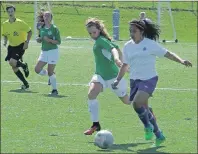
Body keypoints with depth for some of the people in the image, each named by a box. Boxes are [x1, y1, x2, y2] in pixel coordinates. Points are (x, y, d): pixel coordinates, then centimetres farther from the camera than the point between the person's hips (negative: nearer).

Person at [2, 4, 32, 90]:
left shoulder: (20, 23, -12)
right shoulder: (5, 24, 1)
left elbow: (29, 32, -6)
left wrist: (27, 42, -14)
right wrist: (5, 41, -6)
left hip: (20, 46, -6)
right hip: (11, 47, 6)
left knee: (12, 62, -25)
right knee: (14, 68, 3)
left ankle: (24, 65, 7)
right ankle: (25, 84, 15)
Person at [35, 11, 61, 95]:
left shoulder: (54, 28, -9)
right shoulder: (41, 28, 7)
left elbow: (58, 42, -10)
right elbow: (40, 39, 19)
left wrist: (49, 40, -23)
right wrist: (39, 39, -5)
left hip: (53, 51, -6)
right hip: (44, 51, 6)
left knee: (50, 72, -7)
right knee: (37, 69, -3)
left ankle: (55, 90, 7)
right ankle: (51, 75, 24)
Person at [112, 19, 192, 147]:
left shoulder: (150, 44, -7)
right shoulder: (128, 46, 7)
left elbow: (167, 54, -4)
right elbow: (125, 65, 19)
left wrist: (181, 61, -17)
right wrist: (118, 80, 13)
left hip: (149, 79, -6)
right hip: (135, 80, 6)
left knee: (137, 102, -26)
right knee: (144, 109, 7)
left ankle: (148, 126, -1)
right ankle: (159, 135, 20)